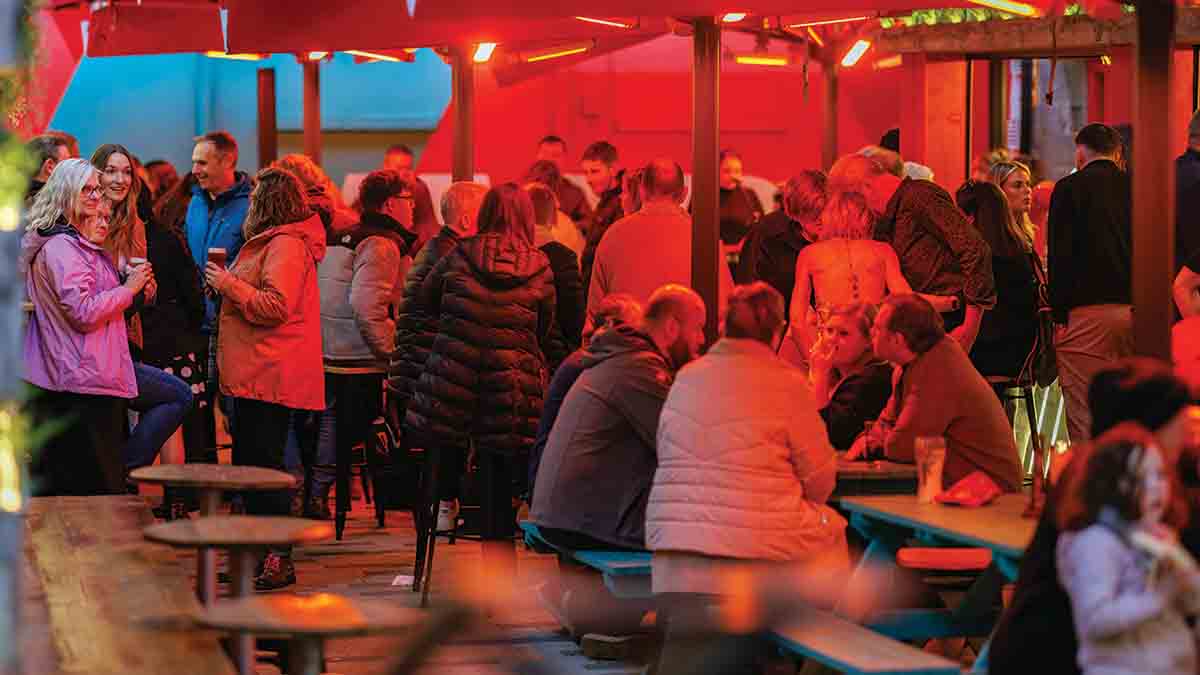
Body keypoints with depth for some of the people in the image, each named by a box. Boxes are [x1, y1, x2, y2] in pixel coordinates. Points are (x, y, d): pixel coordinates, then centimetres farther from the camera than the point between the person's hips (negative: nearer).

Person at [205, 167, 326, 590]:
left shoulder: (286, 246, -14)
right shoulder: (272, 242, 22)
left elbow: (275, 305, -23)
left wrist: (228, 284, -14)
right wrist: (227, 285, 17)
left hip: (269, 375, -11)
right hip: (258, 374, 11)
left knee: (263, 463, -10)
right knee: (249, 462, 14)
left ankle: (279, 560, -8)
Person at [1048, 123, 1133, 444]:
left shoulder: (1070, 188, -2)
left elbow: (1061, 255, -7)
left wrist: (1059, 312, -3)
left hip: (1087, 312, -5)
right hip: (1135, 310, 5)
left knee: (1086, 420, -4)